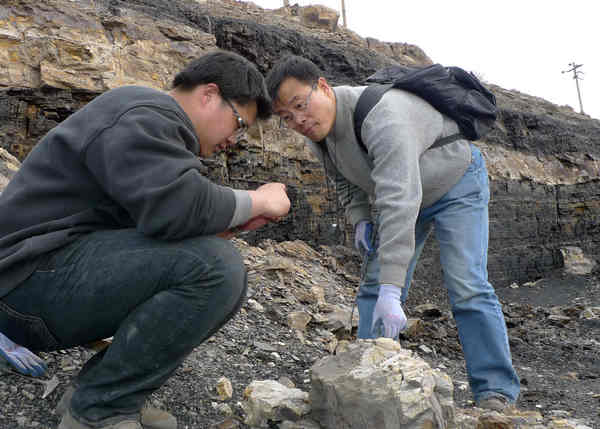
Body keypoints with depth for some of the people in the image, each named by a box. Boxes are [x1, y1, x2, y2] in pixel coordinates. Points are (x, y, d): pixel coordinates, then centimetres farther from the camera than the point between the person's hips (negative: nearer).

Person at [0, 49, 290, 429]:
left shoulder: (158, 123, 19)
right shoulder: (144, 117, -15)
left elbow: (159, 215, 17)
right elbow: (173, 205, -31)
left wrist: (233, 222, 3)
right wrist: (257, 200, -15)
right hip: (33, 277, -10)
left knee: (226, 280, 5)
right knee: (214, 267, -27)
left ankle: (98, 391, 6)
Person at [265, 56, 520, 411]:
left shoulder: (382, 117, -39)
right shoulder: (319, 132, -11)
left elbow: (399, 202, -47)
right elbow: (344, 178, 9)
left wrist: (392, 291, -51)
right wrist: (360, 218, -8)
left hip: (456, 181, -7)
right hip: (401, 190, 7)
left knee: (467, 286, -16)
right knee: (374, 285, -1)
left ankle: (496, 393, -4)